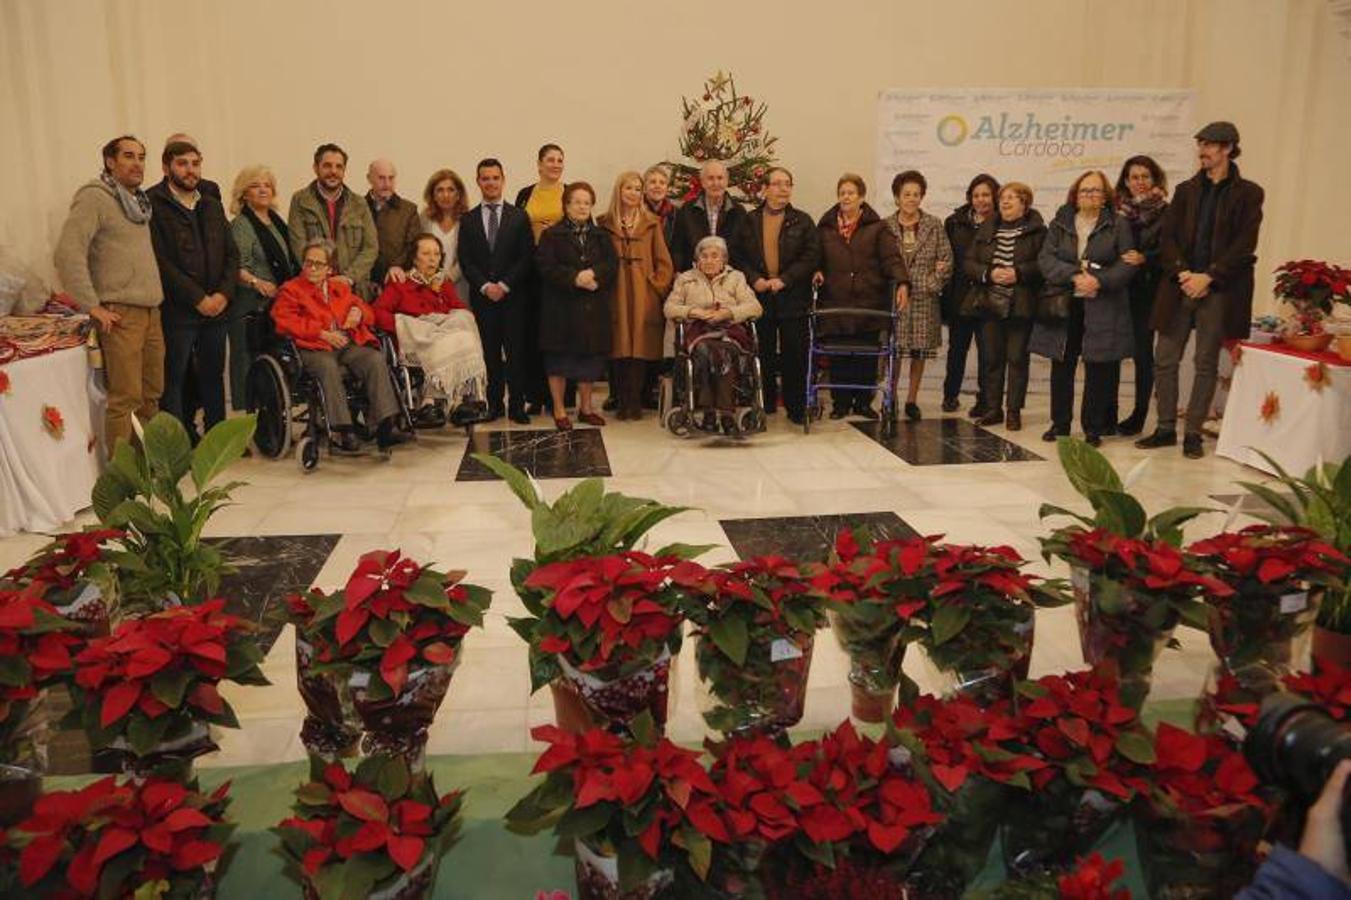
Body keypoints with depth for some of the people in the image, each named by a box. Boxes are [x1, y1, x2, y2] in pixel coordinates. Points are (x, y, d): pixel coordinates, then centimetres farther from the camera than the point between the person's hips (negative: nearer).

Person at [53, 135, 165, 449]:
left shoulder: (139, 201, 17)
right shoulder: (94, 198, -8)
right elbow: (67, 253, -16)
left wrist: (157, 296, 16)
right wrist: (93, 306, -17)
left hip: (151, 311, 8)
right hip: (120, 315, -8)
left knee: (152, 394, 12)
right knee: (125, 398, -8)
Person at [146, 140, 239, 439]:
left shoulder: (212, 206, 16)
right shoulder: (152, 204, -5)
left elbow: (232, 254, 13)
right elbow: (160, 261, -12)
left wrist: (224, 293, -3)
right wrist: (198, 298, -13)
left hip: (217, 307, 6)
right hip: (176, 311, -6)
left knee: (214, 375, 13)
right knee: (174, 379, 0)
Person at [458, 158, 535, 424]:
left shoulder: (519, 217, 7)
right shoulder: (468, 220, 11)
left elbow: (526, 257, 1)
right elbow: (465, 260, 5)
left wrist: (504, 285, -9)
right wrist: (485, 286, -9)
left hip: (513, 296, -1)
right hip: (481, 297, 1)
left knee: (516, 352, -3)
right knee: (489, 353, 2)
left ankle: (517, 406, 1)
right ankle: (494, 404, 9)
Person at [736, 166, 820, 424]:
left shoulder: (803, 221, 6)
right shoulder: (749, 220, 9)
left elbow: (812, 256, -3)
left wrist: (784, 279, -13)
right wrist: (754, 279, -11)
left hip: (793, 297, -1)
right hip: (759, 296, 1)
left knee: (795, 354, -1)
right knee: (763, 354, 5)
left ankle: (796, 408, 7)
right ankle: (765, 407, 16)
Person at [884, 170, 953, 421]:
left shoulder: (934, 225, 5)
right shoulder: (885, 226, 4)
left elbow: (946, 260, 5)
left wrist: (934, 282, -5)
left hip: (924, 298, 1)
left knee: (919, 350, 5)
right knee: (894, 349, -4)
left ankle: (912, 400, 16)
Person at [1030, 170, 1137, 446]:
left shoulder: (1118, 224, 4)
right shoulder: (1060, 223, 9)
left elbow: (1128, 263, -2)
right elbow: (1045, 258, -1)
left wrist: (1100, 281, -17)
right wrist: (1074, 276, -15)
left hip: (1102, 307, -2)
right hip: (1064, 306, 2)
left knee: (1098, 367, 0)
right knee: (1062, 365, 6)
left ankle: (1093, 427, 9)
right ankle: (1060, 422, 17)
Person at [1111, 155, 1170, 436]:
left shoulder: (1164, 212, 1)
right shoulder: (1116, 211, 8)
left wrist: (1144, 258, -19)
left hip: (1147, 291, -2)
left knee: (1142, 352, 0)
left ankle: (1139, 416, 9)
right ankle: (1107, 415, 11)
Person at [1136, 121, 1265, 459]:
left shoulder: (1247, 193, 2)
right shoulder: (1186, 190, 12)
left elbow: (1244, 245, -5)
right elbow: (1167, 238, 5)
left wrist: (1207, 277, -14)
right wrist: (1182, 273, -10)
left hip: (1218, 290, -3)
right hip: (1180, 288, 3)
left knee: (1206, 364, 3)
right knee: (1164, 360, 3)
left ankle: (1193, 433, 11)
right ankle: (1165, 428, 14)